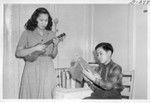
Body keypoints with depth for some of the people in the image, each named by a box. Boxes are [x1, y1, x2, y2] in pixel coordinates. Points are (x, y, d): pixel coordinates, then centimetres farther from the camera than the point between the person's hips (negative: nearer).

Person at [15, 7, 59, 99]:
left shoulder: (51, 34, 8)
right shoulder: (27, 33, 0)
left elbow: (53, 56, 12)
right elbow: (18, 53, -4)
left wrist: (55, 46, -7)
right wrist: (35, 48, -14)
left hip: (48, 70, 2)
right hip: (32, 69, -2)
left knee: (46, 95, 0)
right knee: (31, 95, 3)